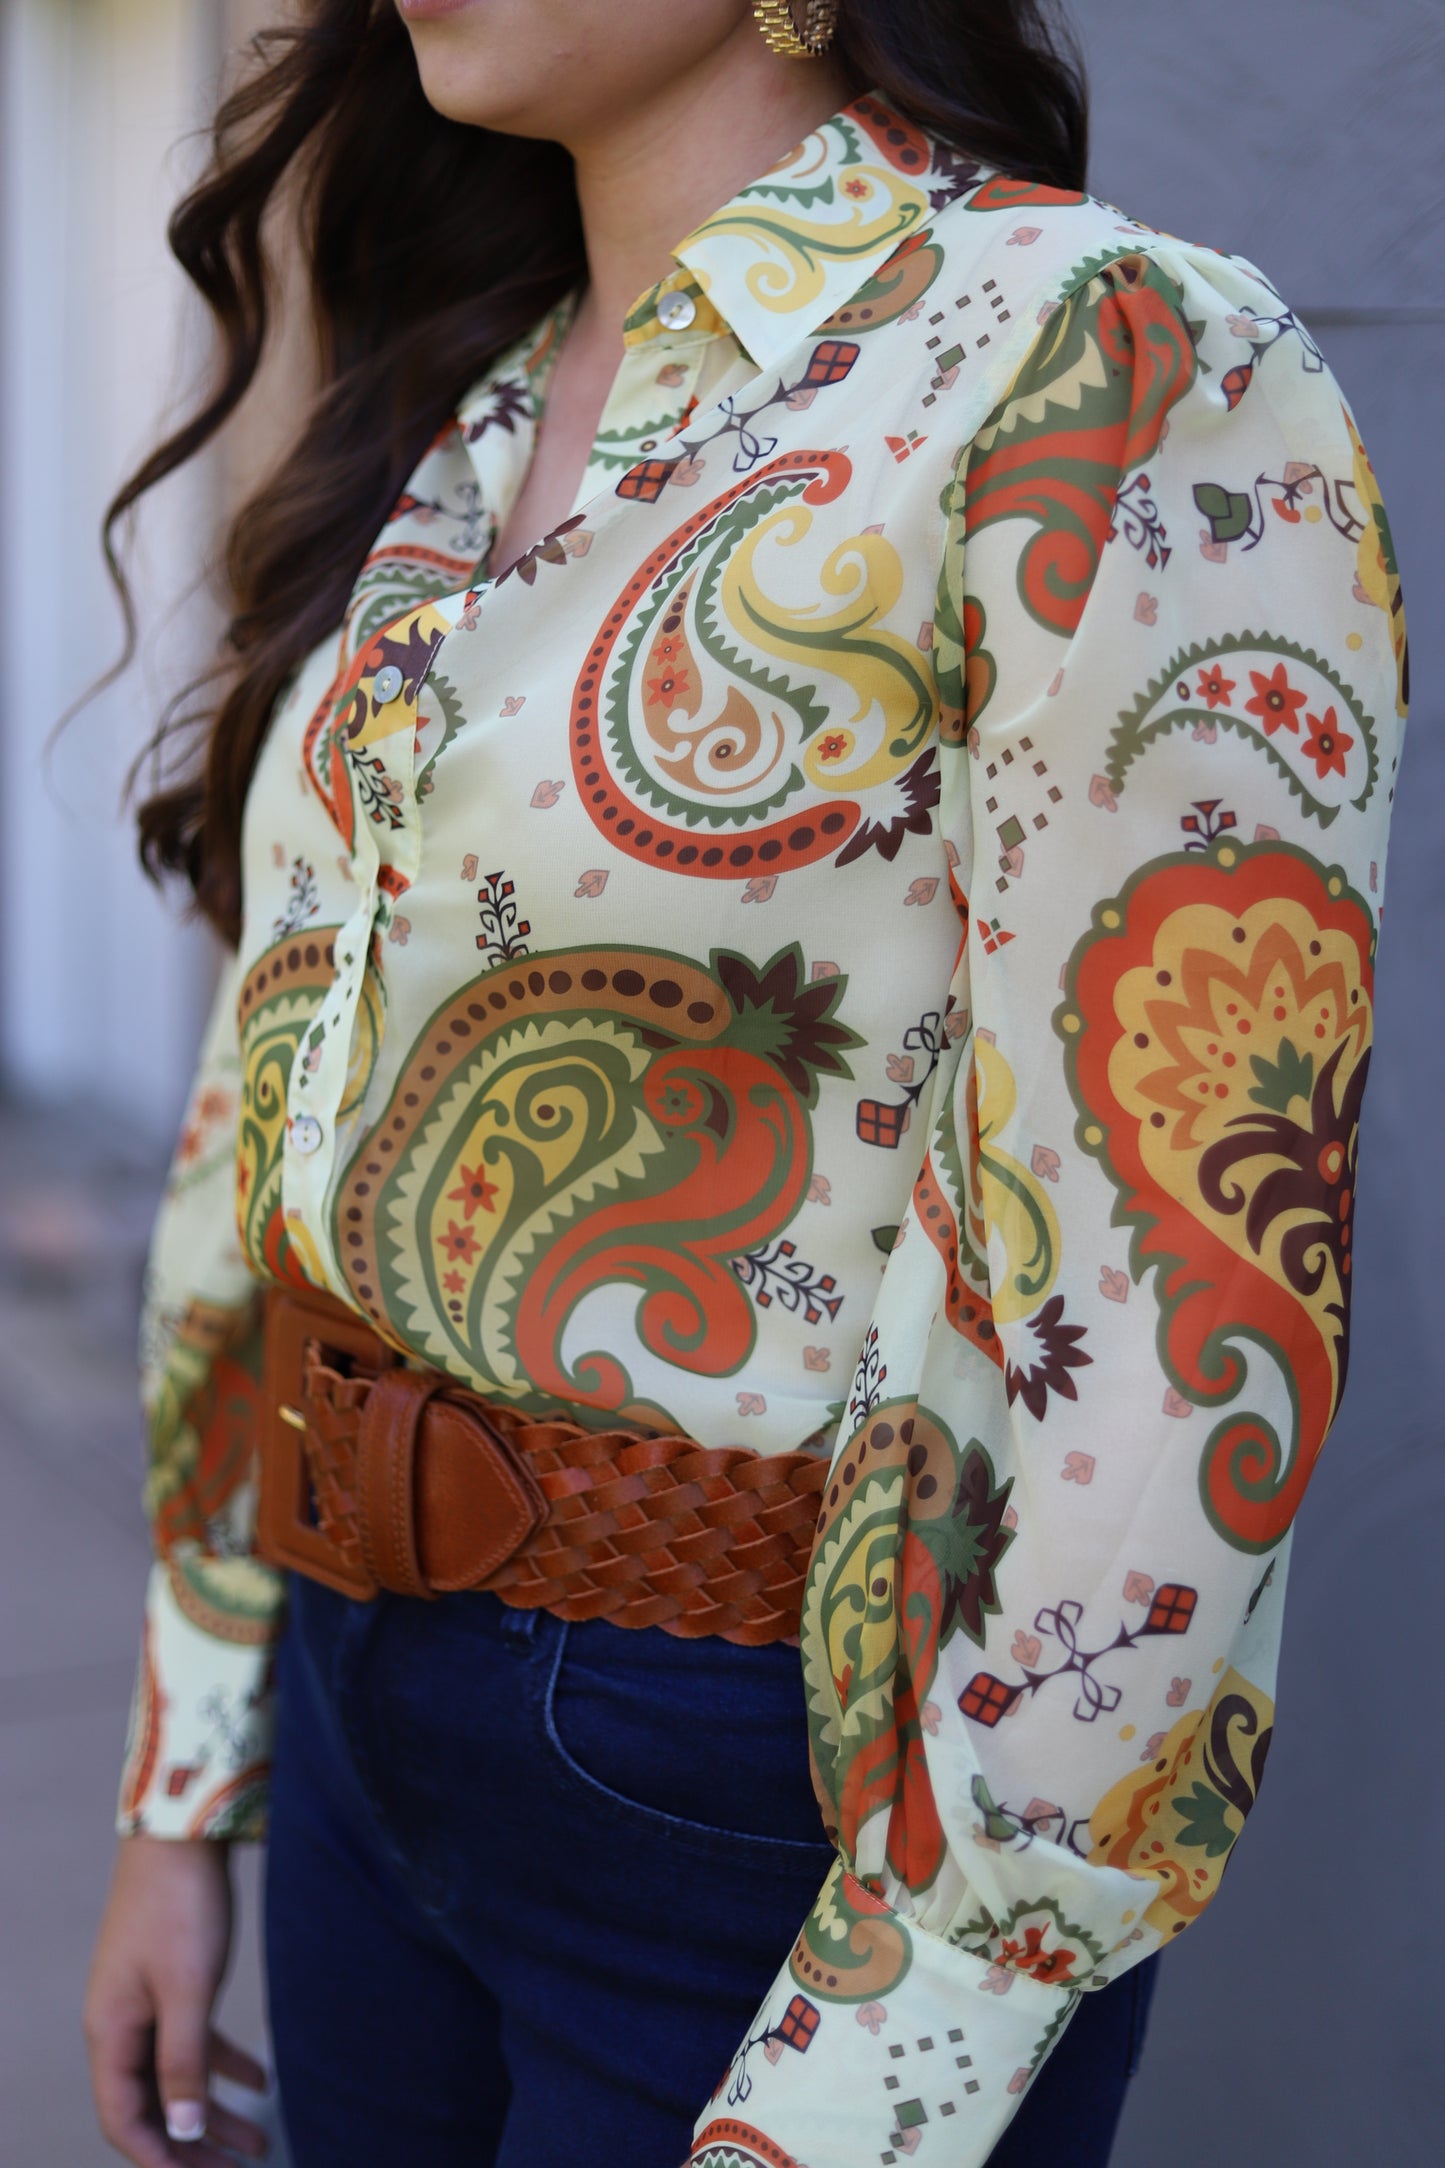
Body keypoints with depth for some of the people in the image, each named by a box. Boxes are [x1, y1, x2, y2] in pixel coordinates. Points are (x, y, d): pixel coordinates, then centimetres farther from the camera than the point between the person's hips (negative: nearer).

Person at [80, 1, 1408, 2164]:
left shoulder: (1133, 386, -18)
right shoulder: (456, 426, 6)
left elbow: (1180, 1346, -22)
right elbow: (285, 1106, 10)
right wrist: (183, 1793, 12)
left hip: (787, 1833, -6)